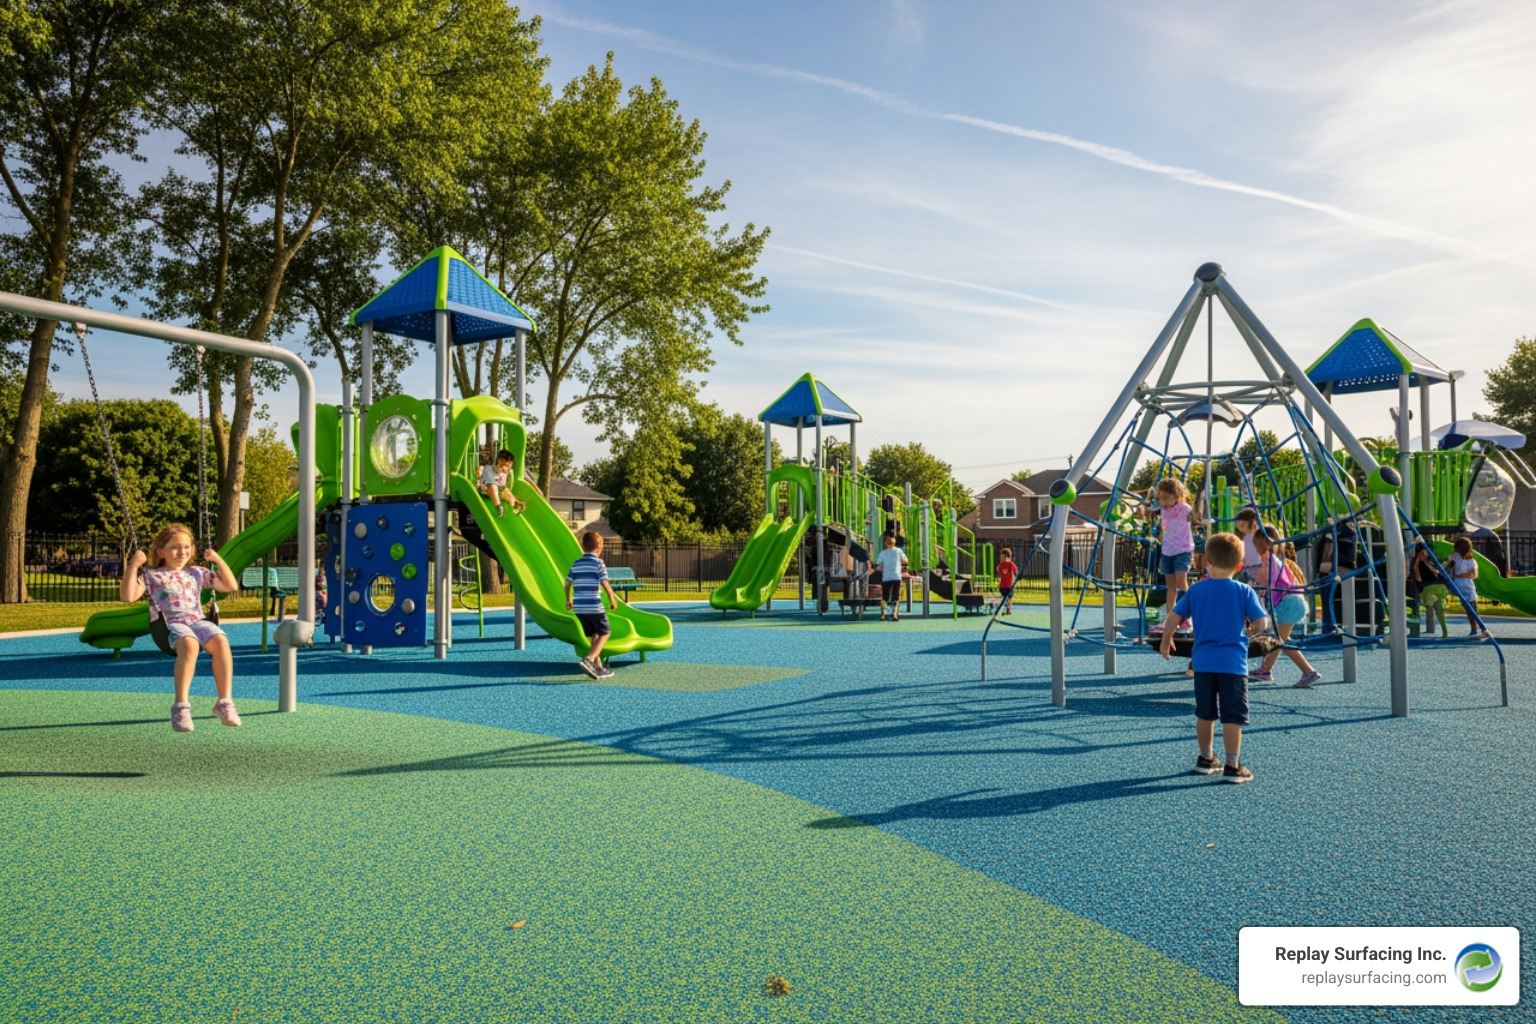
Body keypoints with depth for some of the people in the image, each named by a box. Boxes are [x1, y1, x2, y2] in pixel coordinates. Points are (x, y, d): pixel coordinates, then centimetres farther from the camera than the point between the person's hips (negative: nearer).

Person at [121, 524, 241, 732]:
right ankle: (181, 706, -37)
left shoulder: (197, 573, 26)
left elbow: (231, 586, 27)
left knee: (220, 641, -33)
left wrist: (218, 560, 20)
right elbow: (127, 596, 2)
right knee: (189, 644, -40)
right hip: (170, 623, -3)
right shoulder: (151, 575, 17)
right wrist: (134, 566, -1)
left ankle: (224, 702, -29)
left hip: (197, 620, 3)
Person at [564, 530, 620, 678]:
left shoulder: (576, 564, 10)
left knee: (594, 635, 17)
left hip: (579, 607, 6)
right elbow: (605, 584, -11)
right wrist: (612, 600, 3)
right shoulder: (598, 563, -6)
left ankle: (598, 667, 19)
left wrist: (568, 600, 26)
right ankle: (589, 659, -13)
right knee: (605, 633, 8)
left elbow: (567, 584, 11)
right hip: (594, 606, -6)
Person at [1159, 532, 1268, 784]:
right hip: (1233, 661, -3)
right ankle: (1232, 766, 2)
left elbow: (1173, 618, 3)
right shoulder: (1244, 591, -4)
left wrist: (1166, 641, 19)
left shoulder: (1196, 590, 2)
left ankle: (1206, 759, 27)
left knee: (1205, 713, 15)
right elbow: (1261, 624, -6)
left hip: (1203, 660, 3)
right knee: (1232, 716, 1)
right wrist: (1248, 631, 16)